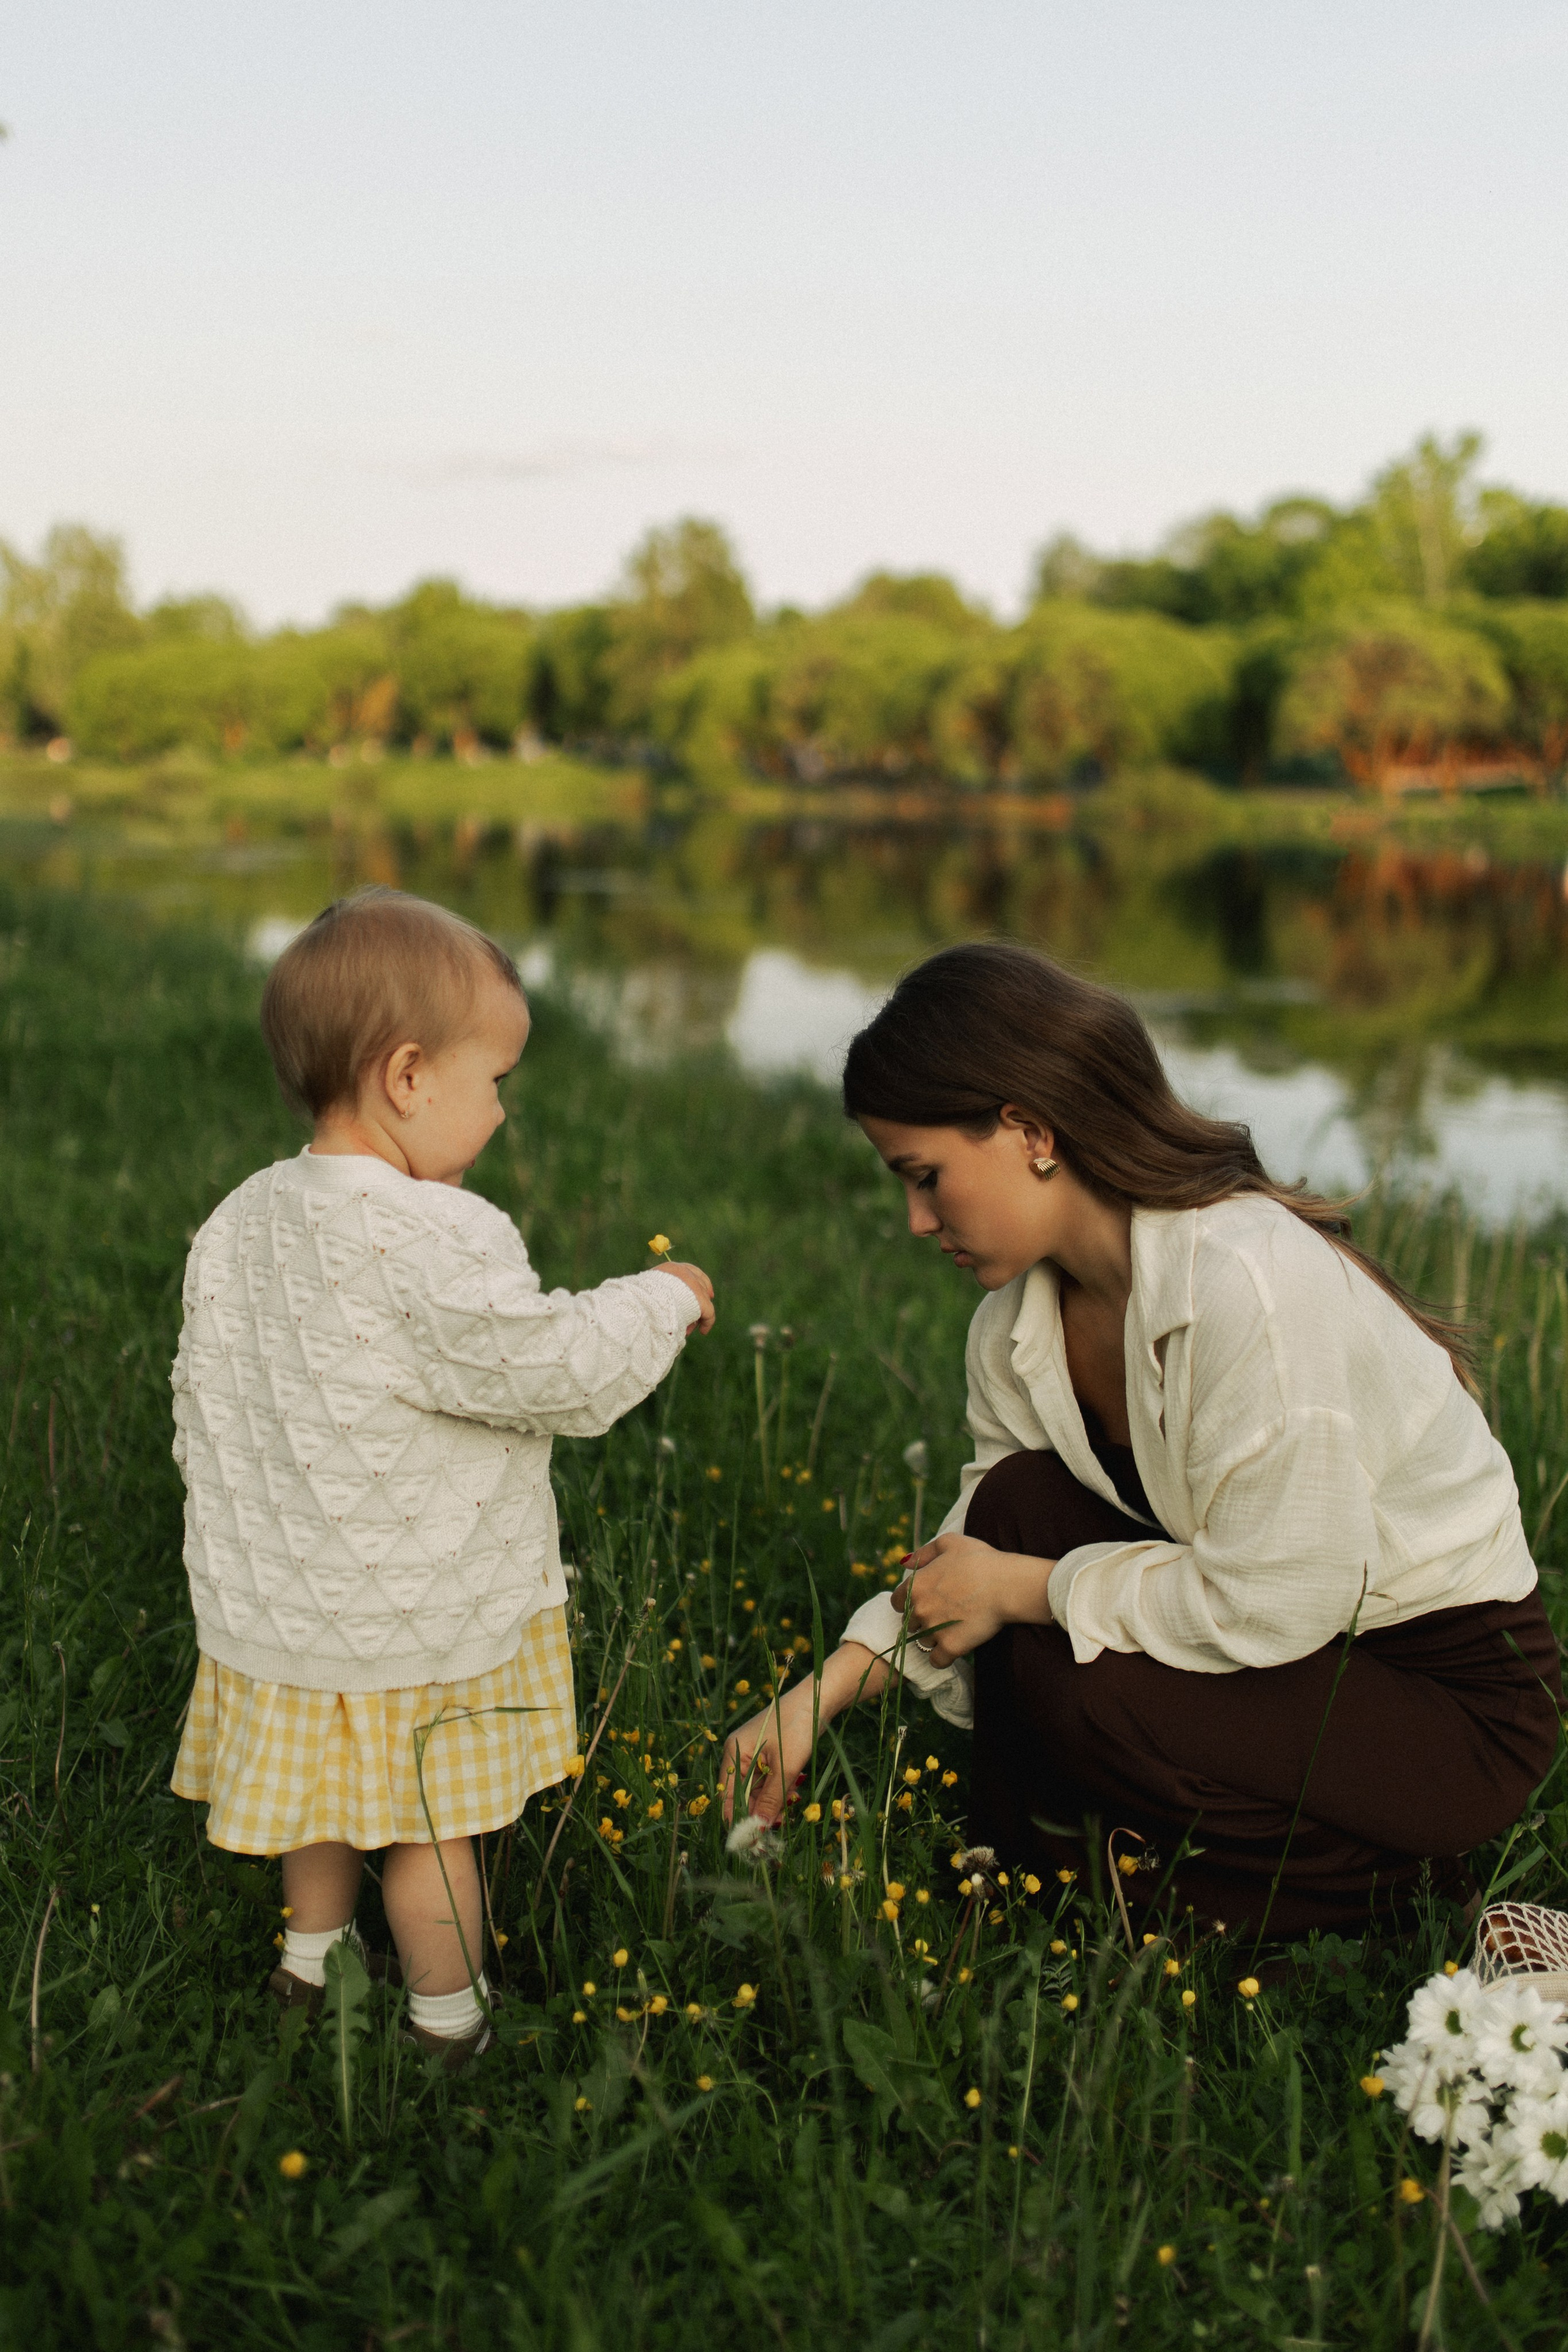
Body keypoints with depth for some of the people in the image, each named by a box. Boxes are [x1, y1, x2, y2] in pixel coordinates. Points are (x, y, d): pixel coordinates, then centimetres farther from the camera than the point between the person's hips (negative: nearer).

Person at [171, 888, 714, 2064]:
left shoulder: (237, 1227, -1)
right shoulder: (436, 1241, -27)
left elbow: (203, 1403, 8)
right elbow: (556, 1369, -23)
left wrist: (243, 1536, 23)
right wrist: (662, 1301, -6)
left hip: (283, 1601, 7)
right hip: (420, 1623, -7)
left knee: (327, 1801, 26)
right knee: (430, 1826, 12)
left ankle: (311, 1967, 44)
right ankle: (450, 2025, 29)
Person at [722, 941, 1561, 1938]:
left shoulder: (1254, 1285, -31)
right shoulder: (1023, 1311, -4)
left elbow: (1269, 1608, -29)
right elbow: (982, 1540, 7)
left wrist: (1021, 1589, -18)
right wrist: (824, 1691, -4)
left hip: (1461, 1703, -7)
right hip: (1290, 1640, 8)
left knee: (1076, 1687, -25)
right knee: (1025, 1503, -11)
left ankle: (1376, 1884, -2)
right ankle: (1023, 1866, 4)